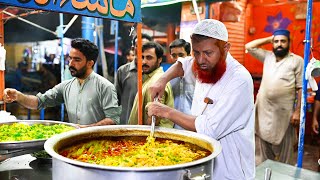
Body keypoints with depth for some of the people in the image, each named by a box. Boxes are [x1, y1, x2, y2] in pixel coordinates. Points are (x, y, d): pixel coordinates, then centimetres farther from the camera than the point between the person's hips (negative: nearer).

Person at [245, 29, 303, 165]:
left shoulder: (297, 61, -4)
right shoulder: (267, 56, 10)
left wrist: (298, 111, -11)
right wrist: (268, 39, 6)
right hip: (264, 109, 5)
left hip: (283, 112, -4)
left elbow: (301, 88, -6)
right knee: (265, 147, 16)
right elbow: (249, 47, 11)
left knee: (284, 150, 4)